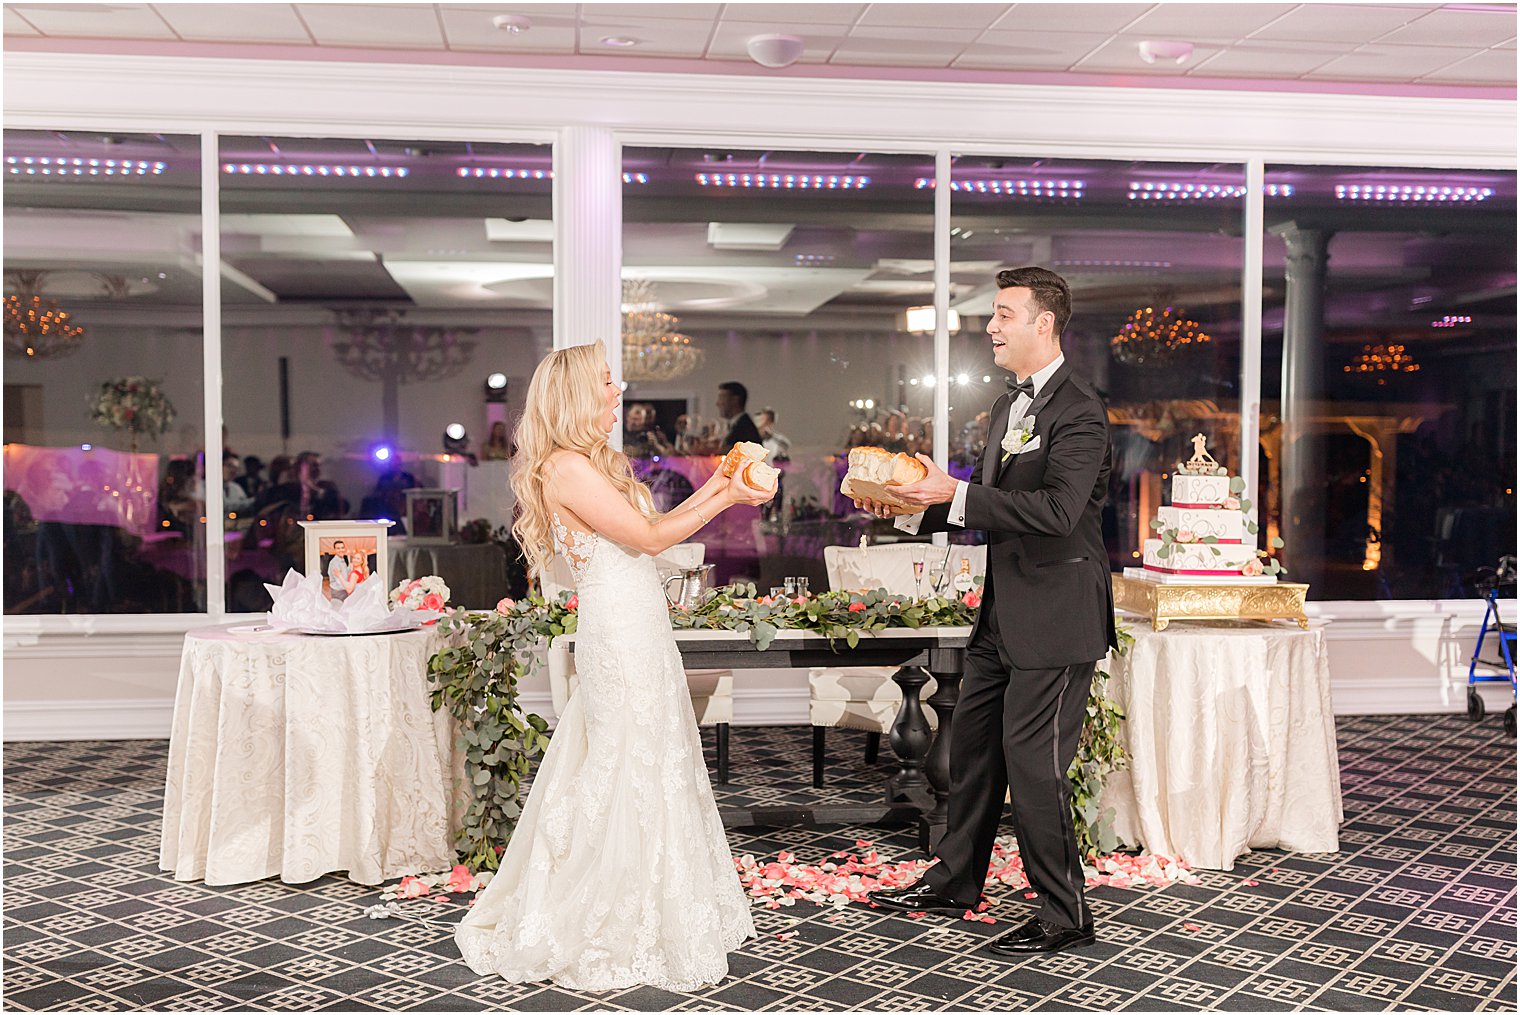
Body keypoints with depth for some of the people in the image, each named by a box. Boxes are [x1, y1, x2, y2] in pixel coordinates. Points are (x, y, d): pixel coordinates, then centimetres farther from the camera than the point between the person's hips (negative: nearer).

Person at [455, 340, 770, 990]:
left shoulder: (592, 464, 17)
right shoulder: (567, 466, -14)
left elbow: (647, 529, 17)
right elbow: (647, 537, -15)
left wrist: (712, 489, 14)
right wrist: (725, 500, -8)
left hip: (637, 634, 10)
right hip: (621, 636, -10)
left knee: (655, 763, 13)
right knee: (633, 771, -3)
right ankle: (599, 935, 11)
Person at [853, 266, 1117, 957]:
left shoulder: (1078, 411, -16)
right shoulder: (1010, 403, 14)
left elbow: (1056, 509, -29)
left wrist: (955, 493, -27)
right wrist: (909, 506, 6)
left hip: (1055, 615, -9)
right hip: (1005, 614, 10)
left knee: (1033, 761, -3)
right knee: (972, 744, 17)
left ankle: (1064, 915, 13)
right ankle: (955, 881, 34)